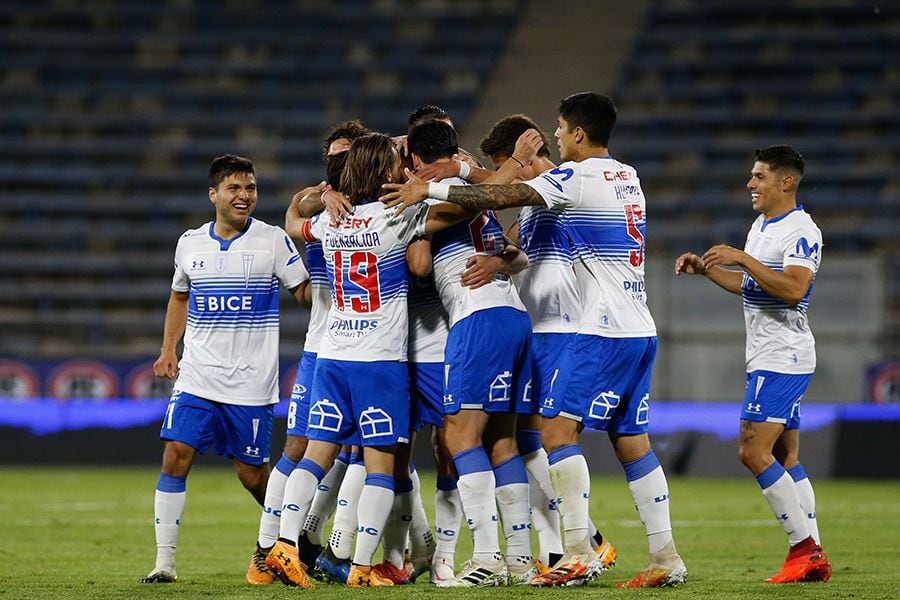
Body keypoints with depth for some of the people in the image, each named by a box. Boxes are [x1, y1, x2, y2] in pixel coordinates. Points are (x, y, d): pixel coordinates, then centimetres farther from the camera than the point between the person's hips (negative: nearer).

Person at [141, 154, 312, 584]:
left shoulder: (273, 241, -2)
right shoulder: (190, 243, 8)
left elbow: (305, 292, 0)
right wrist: (168, 349, 14)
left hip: (251, 383, -3)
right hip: (197, 376, 3)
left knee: (252, 473, 3)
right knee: (175, 457, -10)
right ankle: (164, 561, -6)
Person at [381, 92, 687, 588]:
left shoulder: (578, 177, -9)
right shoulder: (627, 177, 17)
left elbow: (502, 197, -17)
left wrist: (430, 189, -12)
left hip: (605, 332, -9)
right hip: (639, 330, 9)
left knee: (557, 427, -10)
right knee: (631, 441, 9)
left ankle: (579, 552, -16)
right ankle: (666, 558, 7)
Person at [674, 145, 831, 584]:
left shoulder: (802, 231, -15)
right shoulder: (761, 226, 17)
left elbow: (793, 289, -28)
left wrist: (742, 258, -26)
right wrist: (705, 269, 17)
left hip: (784, 358, -10)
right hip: (766, 359, 10)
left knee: (754, 452, -15)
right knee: (785, 458, 8)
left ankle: (804, 546, -10)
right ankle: (813, 558, 9)